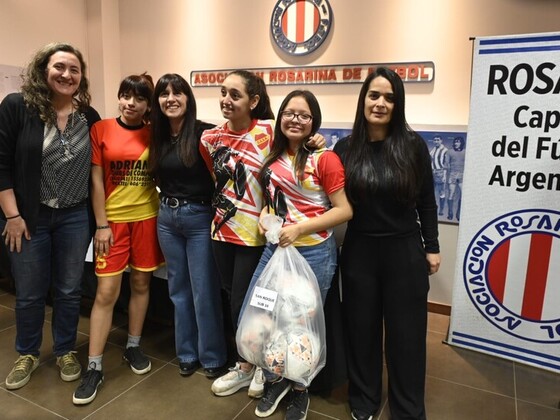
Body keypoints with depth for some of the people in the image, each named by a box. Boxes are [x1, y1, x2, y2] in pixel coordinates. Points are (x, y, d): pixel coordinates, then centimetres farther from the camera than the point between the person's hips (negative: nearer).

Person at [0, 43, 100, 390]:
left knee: (69, 290, 13)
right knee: (29, 293, 13)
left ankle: (66, 351, 34)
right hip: (30, 216, -2)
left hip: (75, 217, 2)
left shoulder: (90, 117, 1)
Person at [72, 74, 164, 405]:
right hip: (113, 219, -2)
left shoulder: (154, 134, 4)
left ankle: (133, 346, 31)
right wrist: (102, 224, -7)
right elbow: (96, 181, -3)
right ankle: (94, 368, 11)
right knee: (106, 293, -1)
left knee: (141, 284, 12)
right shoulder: (101, 129, -2)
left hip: (147, 217, 2)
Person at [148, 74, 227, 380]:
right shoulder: (159, 137, 7)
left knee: (204, 291, 3)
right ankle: (187, 353, 31)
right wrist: (167, 203, 5)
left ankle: (213, 357, 22)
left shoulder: (205, 133, -11)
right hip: (167, 218, 6)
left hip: (200, 218, -6)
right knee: (178, 289, 14)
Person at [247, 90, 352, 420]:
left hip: (314, 252, -6)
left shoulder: (324, 157, -11)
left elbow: (345, 210, -13)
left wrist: (300, 228, -20)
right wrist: (265, 215, 0)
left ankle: (300, 391, 37)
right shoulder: (274, 156, 7)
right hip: (275, 248, 6)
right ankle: (275, 380, 33)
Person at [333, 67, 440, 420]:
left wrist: (431, 247, 3)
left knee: (406, 334, 11)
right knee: (362, 330, 14)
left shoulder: (413, 145, -6)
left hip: (405, 252, -1)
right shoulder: (346, 147, -2)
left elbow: (427, 201, 1)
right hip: (359, 251, 1)